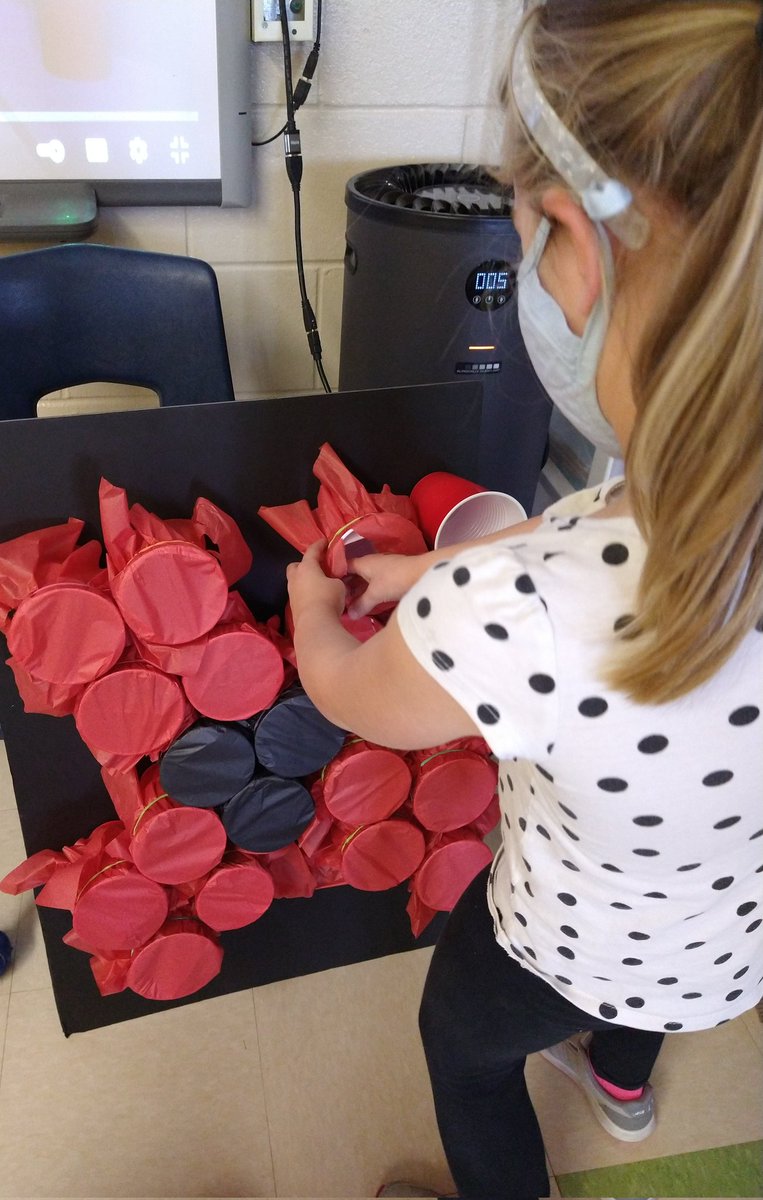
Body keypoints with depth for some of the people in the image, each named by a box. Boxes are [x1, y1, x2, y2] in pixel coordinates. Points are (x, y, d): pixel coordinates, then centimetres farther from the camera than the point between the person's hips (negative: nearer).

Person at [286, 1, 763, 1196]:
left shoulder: (513, 618, -47)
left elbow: (342, 687, -21)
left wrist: (312, 600, 2)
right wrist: (437, 571, 3)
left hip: (581, 952, -5)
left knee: (464, 1043, 31)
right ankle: (624, 1079, 76)